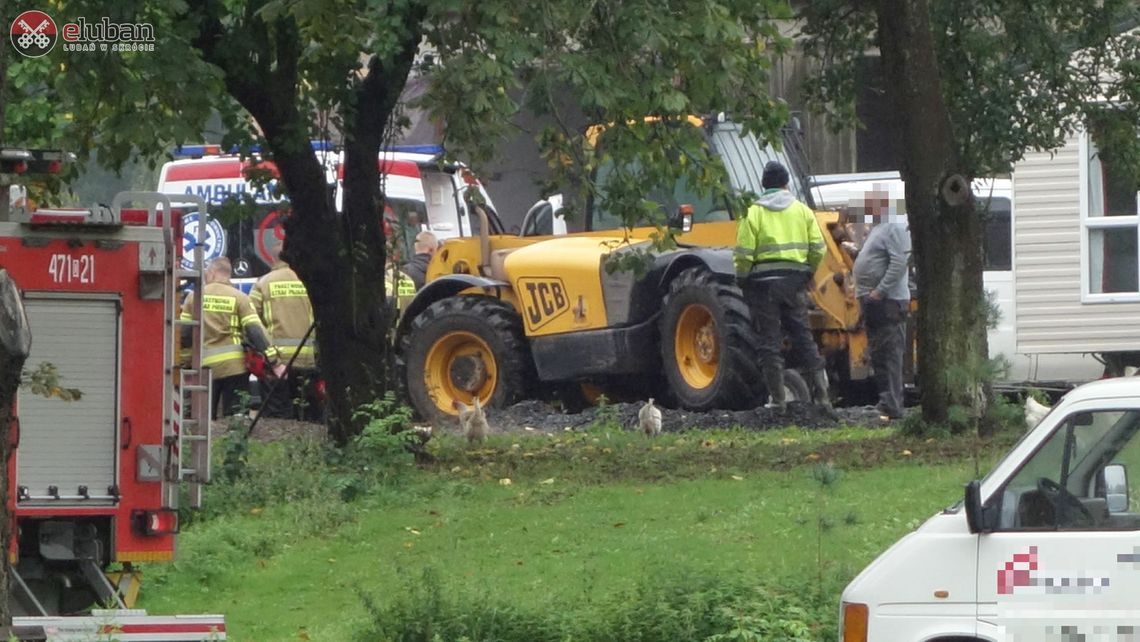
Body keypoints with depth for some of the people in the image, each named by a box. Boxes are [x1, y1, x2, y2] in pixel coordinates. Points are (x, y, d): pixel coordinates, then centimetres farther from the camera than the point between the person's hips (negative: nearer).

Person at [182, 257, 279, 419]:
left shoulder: (194, 297, 5)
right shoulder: (239, 298, -1)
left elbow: (184, 333, 4)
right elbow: (255, 331, -8)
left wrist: (183, 361, 14)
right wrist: (274, 362, -9)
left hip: (205, 364, 1)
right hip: (235, 365, -1)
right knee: (235, 416, 1)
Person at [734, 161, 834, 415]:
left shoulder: (753, 213, -4)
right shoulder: (803, 211, 5)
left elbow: (744, 254, -9)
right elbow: (817, 249, 2)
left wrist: (743, 280, 5)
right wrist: (808, 274, 17)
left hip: (764, 282, -3)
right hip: (795, 282, 3)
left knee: (770, 342, 2)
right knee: (803, 338, 8)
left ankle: (778, 399, 1)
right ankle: (821, 393, 1)